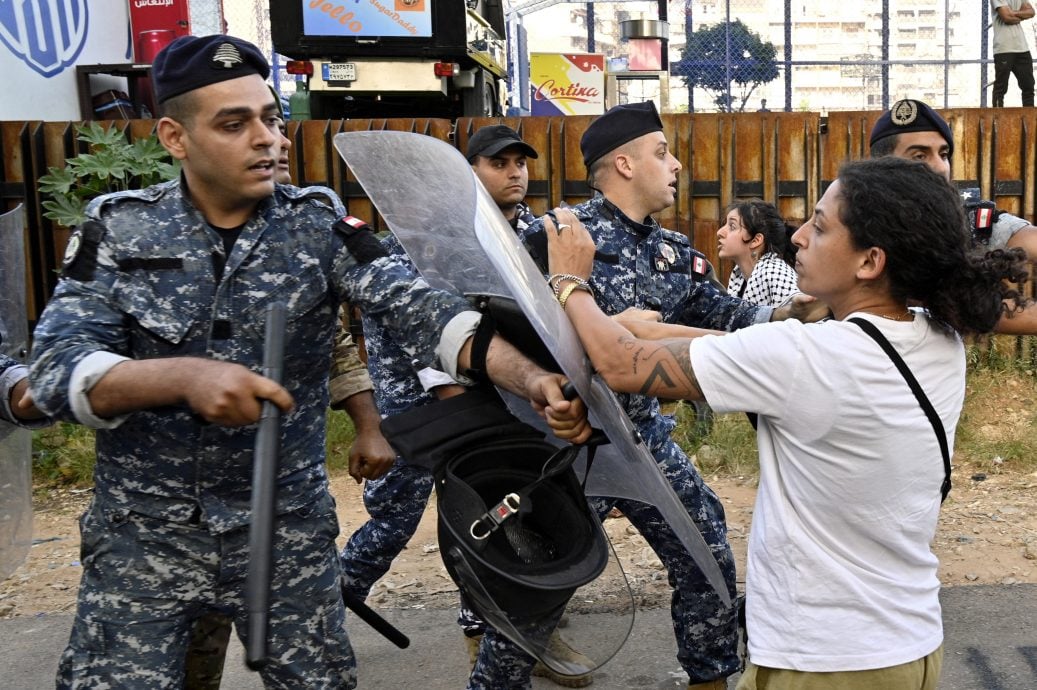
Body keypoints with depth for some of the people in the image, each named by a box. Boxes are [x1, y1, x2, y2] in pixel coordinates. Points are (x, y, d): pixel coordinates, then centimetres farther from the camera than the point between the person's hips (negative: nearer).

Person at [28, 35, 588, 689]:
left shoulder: (318, 228, -5)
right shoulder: (118, 228, -5)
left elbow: (423, 311, -18)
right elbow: (57, 369, -14)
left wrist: (531, 379, -35)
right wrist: (185, 376, -32)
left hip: (290, 527, 1)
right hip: (144, 533, 0)